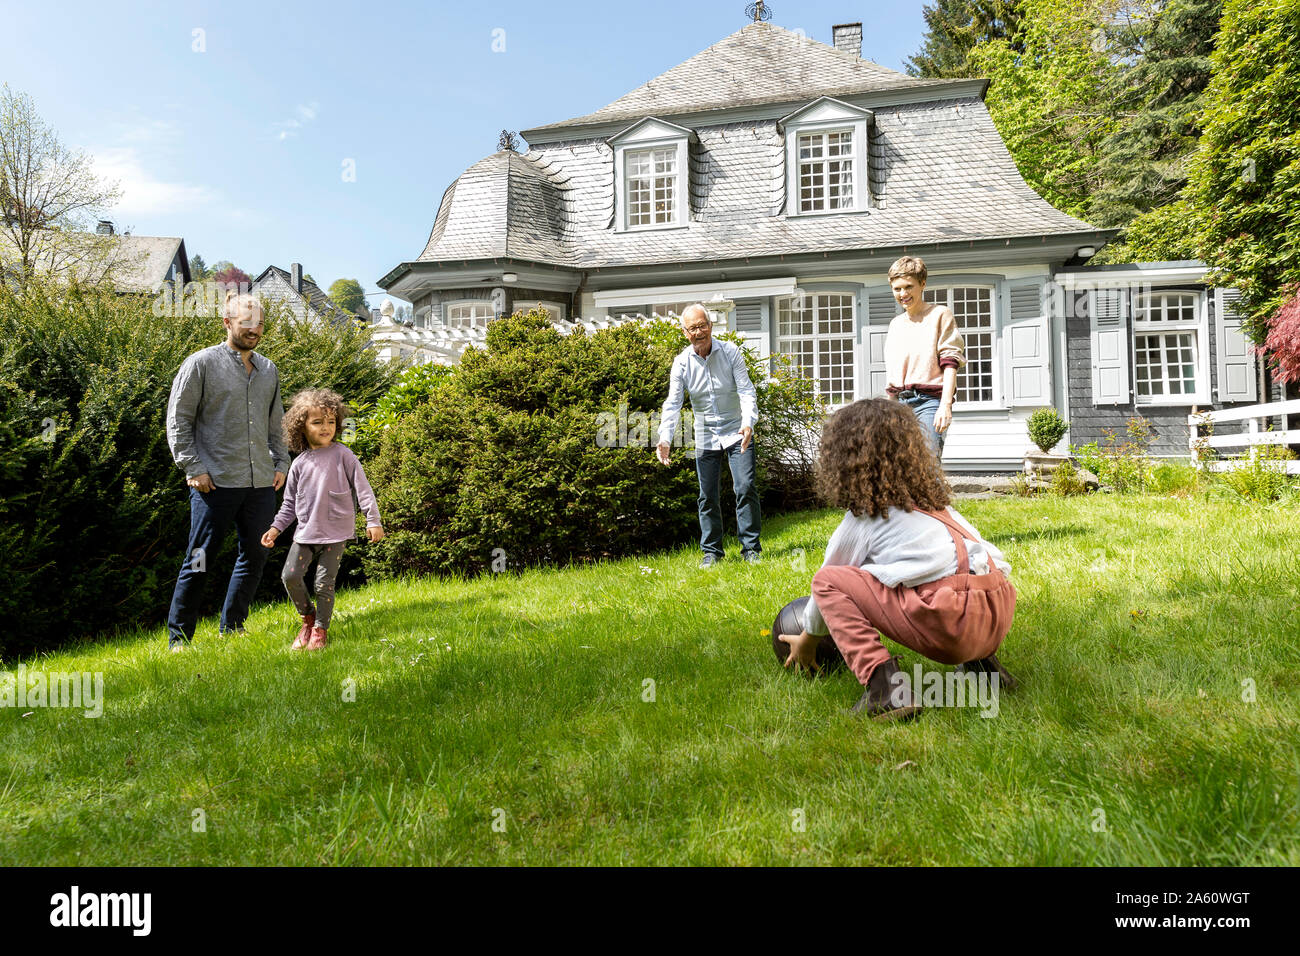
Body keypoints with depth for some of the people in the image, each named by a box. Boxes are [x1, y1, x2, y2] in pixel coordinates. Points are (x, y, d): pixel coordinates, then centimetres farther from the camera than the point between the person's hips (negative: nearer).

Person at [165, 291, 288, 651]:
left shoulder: (269, 370, 14)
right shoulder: (201, 364, -2)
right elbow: (178, 420, -3)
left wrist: (280, 463, 12)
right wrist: (193, 468, -10)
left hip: (261, 484, 6)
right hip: (216, 483, -5)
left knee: (255, 556, 10)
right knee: (199, 560, -1)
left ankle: (232, 628, 24)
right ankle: (178, 637, 11)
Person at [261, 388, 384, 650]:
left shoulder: (342, 455, -3)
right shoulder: (299, 464, 7)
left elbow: (362, 488, -4)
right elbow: (290, 503, 16)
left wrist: (373, 520, -9)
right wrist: (276, 528, 9)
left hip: (335, 533, -3)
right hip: (305, 531, 4)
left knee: (324, 583, -2)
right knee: (290, 576, -4)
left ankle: (320, 629, 17)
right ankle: (307, 617, 21)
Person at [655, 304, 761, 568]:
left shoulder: (730, 351, -10)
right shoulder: (682, 363, -6)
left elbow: (746, 390, -14)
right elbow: (673, 403, -10)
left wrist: (748, 422, -31)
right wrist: (665, 438, -24)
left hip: (737, 432, -2)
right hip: (705, 437, 2)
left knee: (745, 487, -10)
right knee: (708, 497, 6)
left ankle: (751, 548, 4)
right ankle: (711, 551, 20)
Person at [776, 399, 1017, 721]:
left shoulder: (864, 516, 7)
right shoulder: (931, 495, 25)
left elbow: (827, 583, 18)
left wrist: (807, 638, 36)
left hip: (952, 626, -7)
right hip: (1001, 612, 8)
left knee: (829, 580, 3)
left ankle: (883, 684, -12)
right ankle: (983, 662, 17)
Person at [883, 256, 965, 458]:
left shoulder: (940, 314, 4)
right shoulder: (895, 323, 21)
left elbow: (951, 362, -5)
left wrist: (945, 405, -16)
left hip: (929, 402, -5)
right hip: (899, 404, 6)